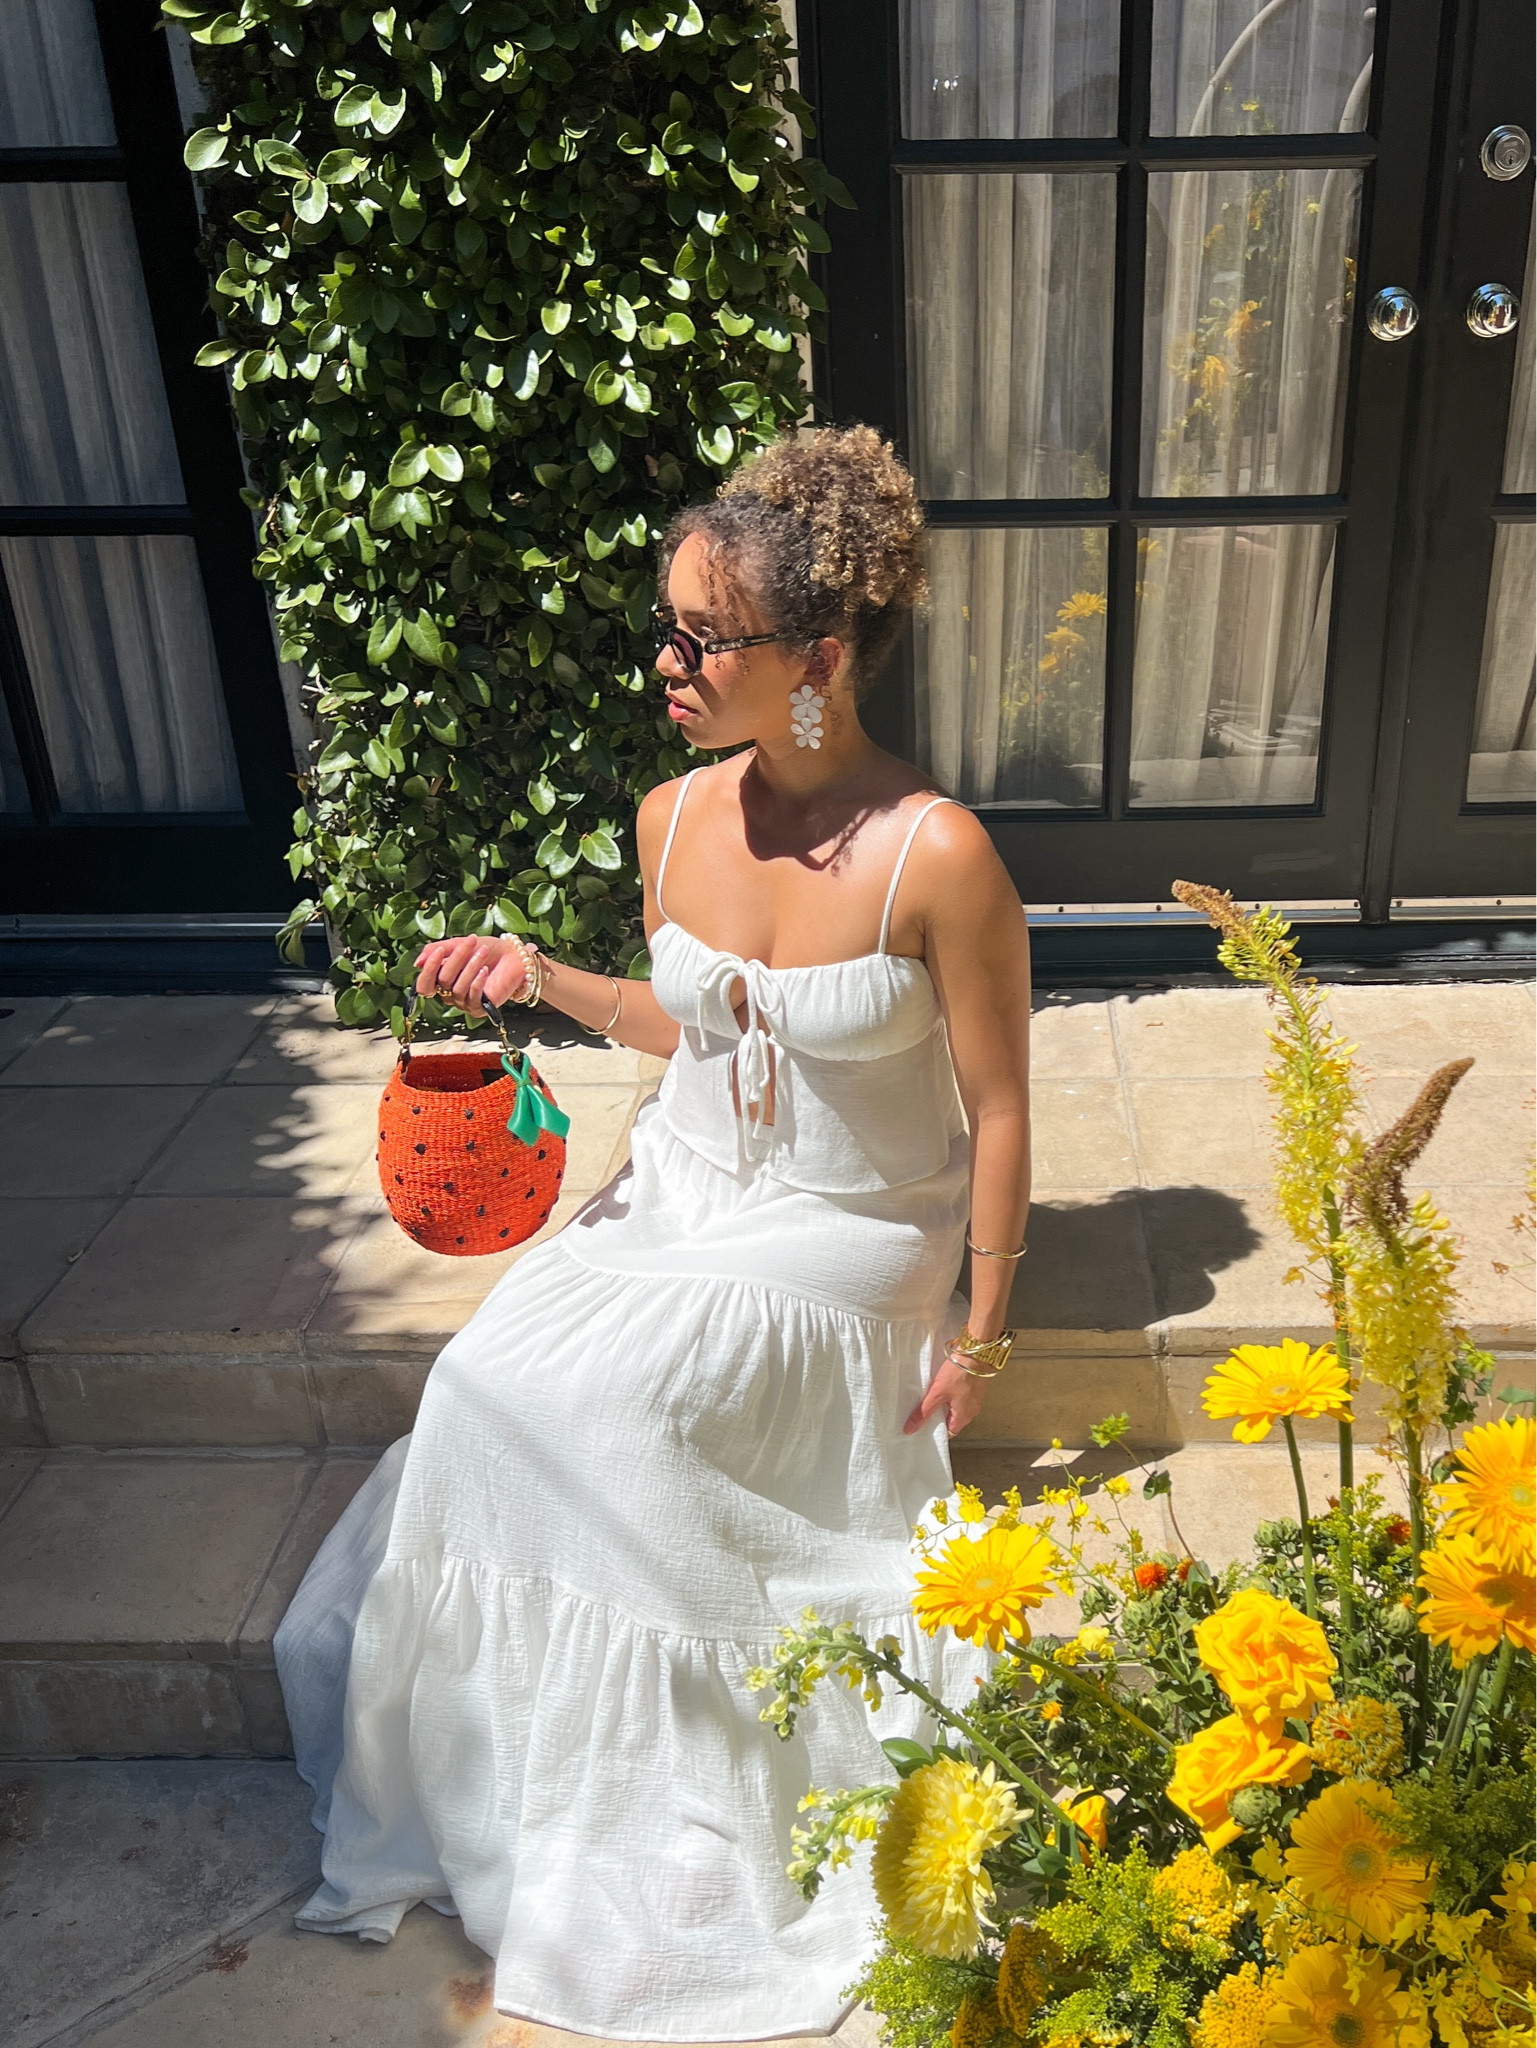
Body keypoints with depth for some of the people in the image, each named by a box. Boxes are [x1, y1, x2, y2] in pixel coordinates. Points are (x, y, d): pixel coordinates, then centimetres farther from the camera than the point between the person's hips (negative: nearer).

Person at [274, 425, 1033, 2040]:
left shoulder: (938, 857, -22)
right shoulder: (673, 817, -4)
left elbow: (998, 1107, -13)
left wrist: (980, 1335, -8)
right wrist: (543, 979, -3)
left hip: (844, 1239, -5)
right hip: (682, 1192, 6)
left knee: (557, 1396, -22)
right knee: (499, 1380, -15)